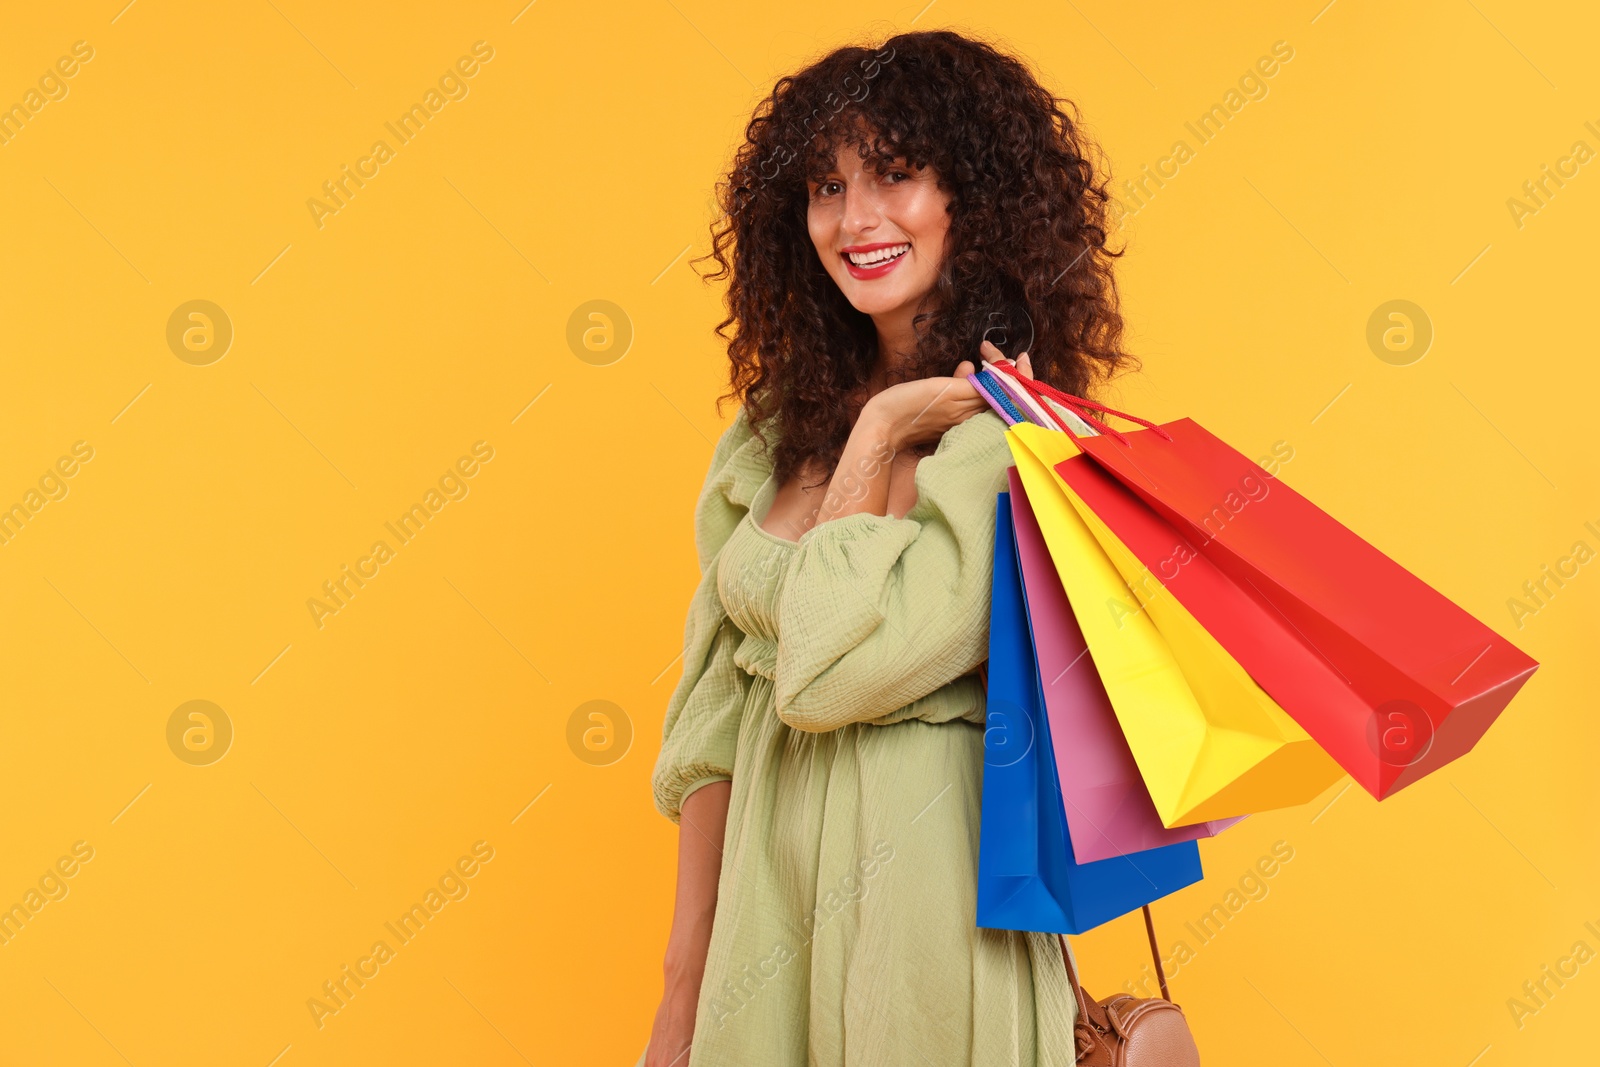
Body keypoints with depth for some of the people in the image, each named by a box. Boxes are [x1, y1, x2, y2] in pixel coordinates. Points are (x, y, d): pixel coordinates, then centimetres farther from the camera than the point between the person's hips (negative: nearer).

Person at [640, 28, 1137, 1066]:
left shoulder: (1015, 442, -15)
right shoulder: (776, 429, 4)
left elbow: (829, 674, -22)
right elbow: (712, 713, 6)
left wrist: (876, 436, -13)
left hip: (920, 893, -5)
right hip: (763, 890, 6)